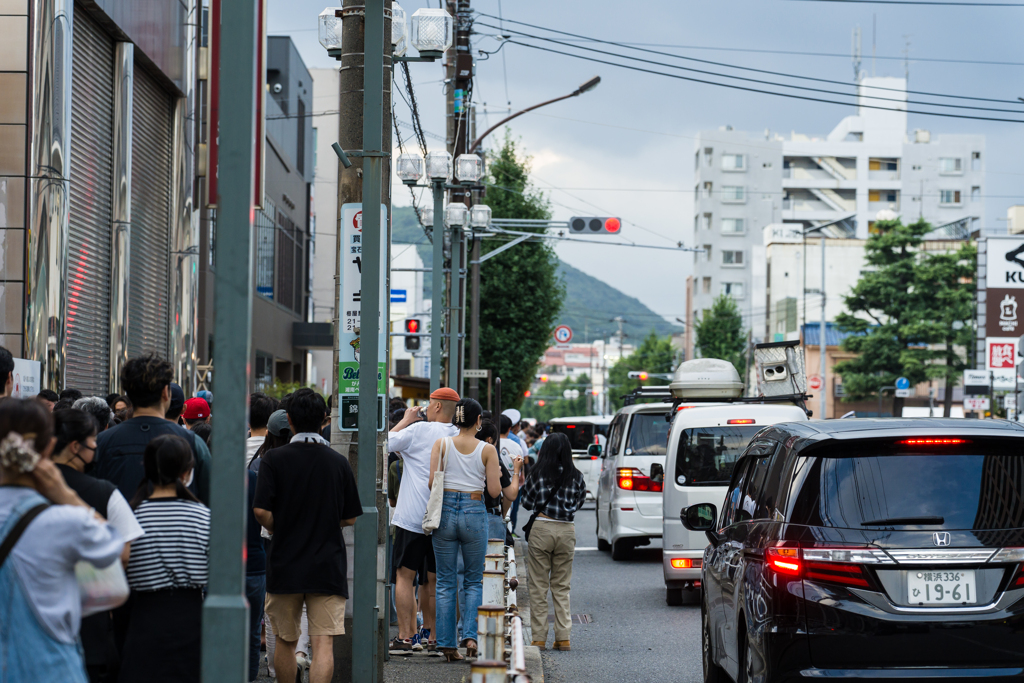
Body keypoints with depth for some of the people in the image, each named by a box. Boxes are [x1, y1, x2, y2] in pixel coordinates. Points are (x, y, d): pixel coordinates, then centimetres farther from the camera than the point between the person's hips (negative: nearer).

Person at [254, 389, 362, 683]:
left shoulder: (274, 459, -5)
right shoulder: (338, 462, 1)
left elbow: (260, 510, -13)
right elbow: (350, 518, 6)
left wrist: (278, 531, 7)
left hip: (285, 567, 0)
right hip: (328, 566, 0)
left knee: (286, 642, 15)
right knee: (324, 642, -6)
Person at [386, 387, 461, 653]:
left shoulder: (419, 430, -9)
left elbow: (385, 444, -1)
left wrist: (406, 420, 10)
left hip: (412, 517, -5)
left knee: (405, 576, 0)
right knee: (433, 579, 12)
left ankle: (405, 637, -3)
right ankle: (431, 635, 15)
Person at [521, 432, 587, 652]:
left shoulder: (537, 473, -5)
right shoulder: (576, 476, 1)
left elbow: (526, 502, 2)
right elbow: (579, 502, 10)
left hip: (542, 529, -3)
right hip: (567, 530, 3)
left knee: (538, 586, 4)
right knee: (561, 586, 11)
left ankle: (539, 637, 4)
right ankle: (563, 636, 8)